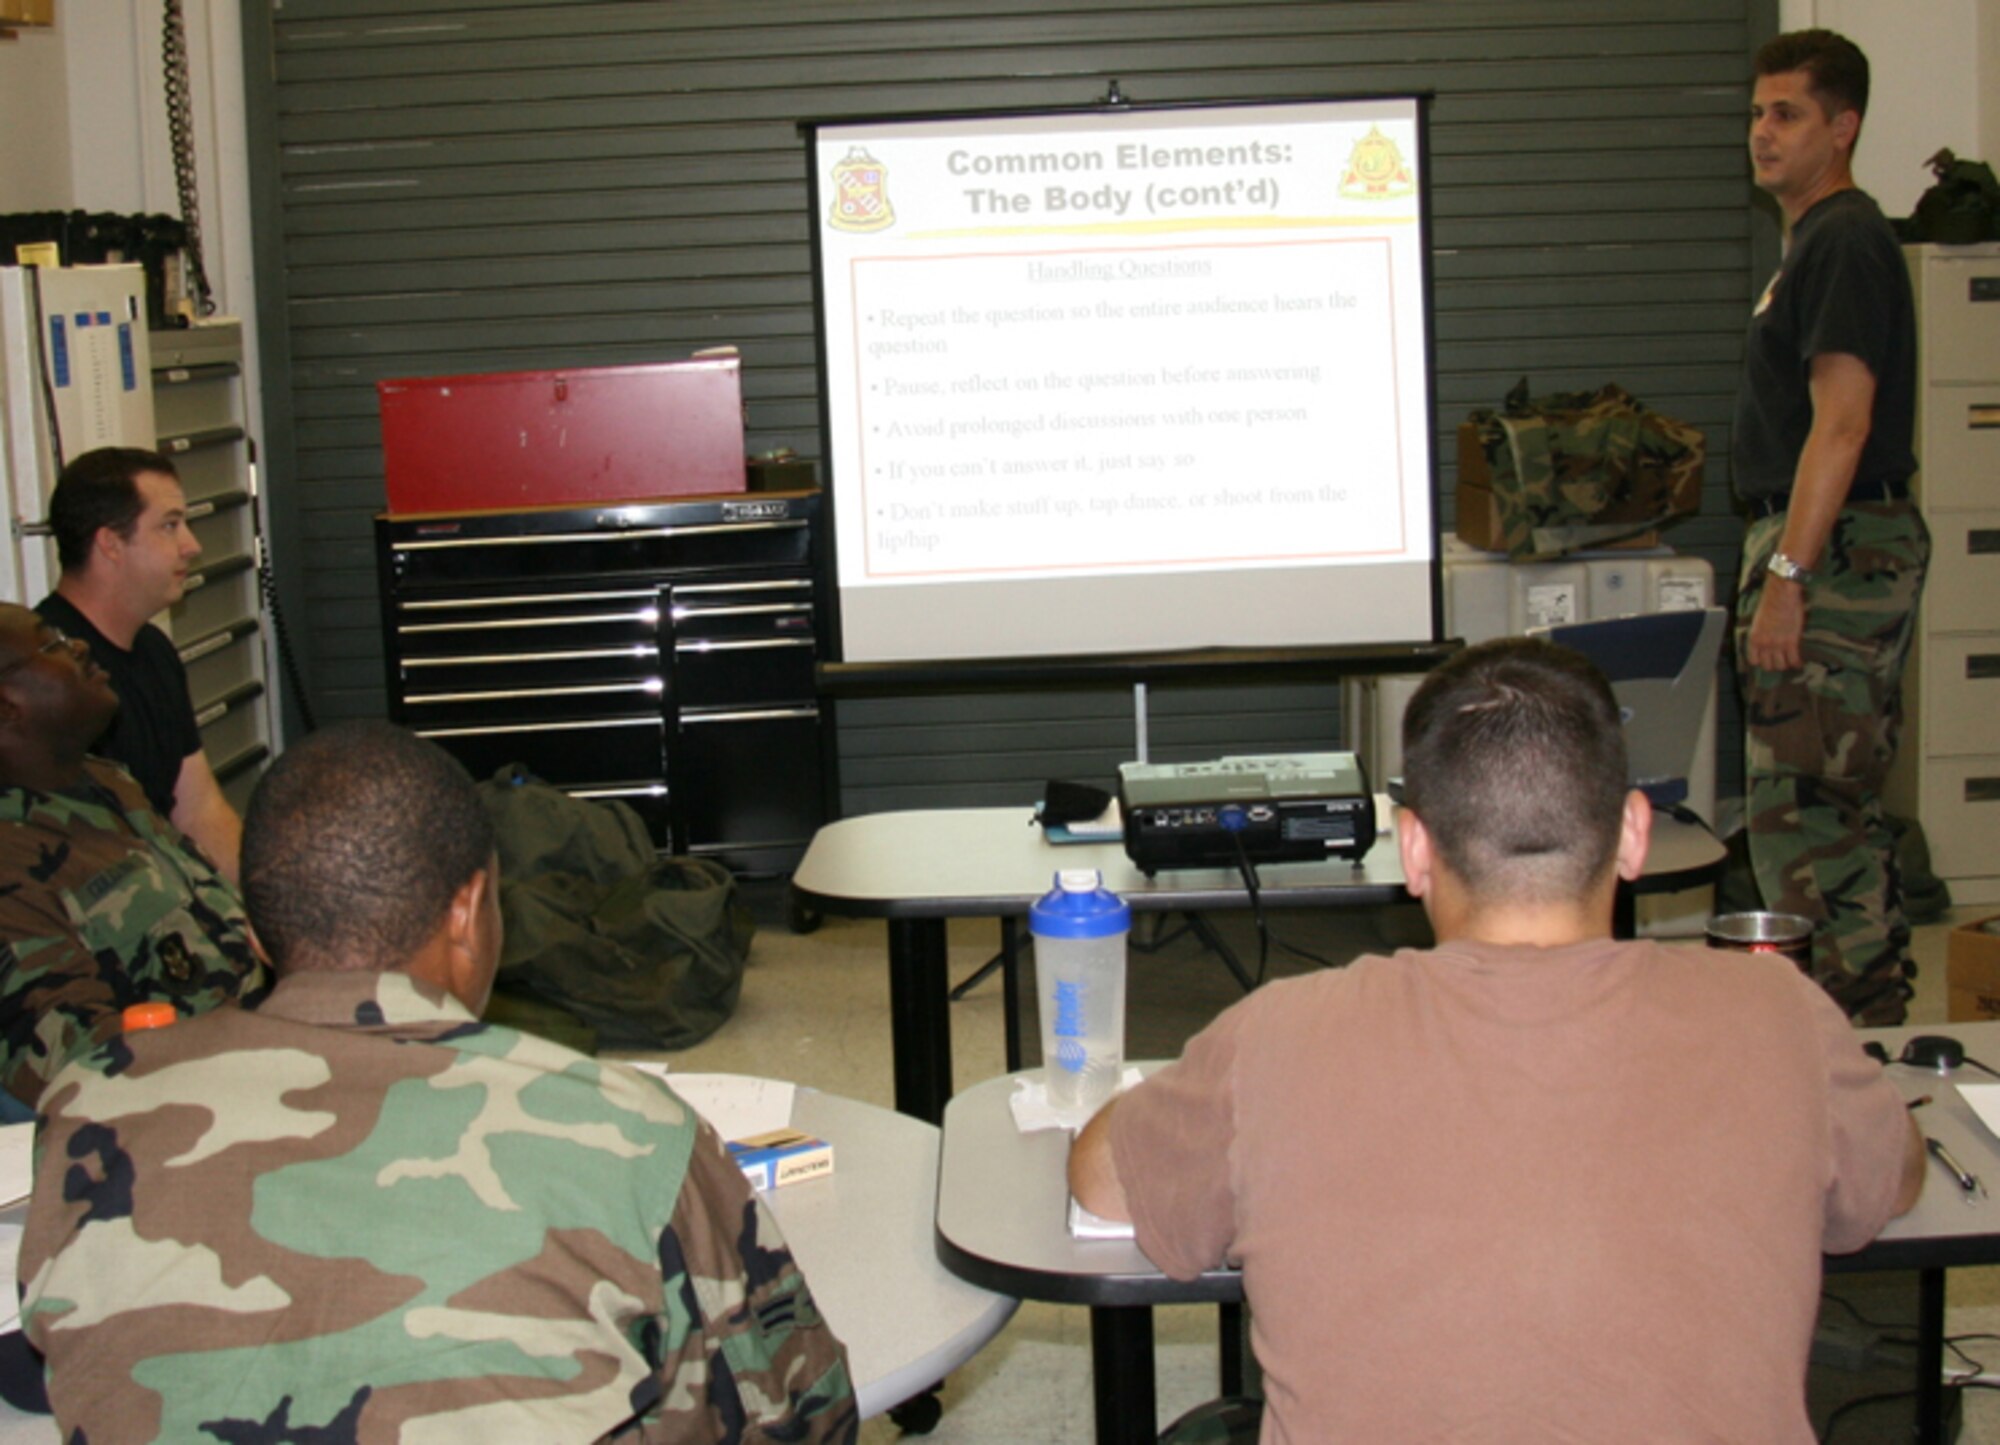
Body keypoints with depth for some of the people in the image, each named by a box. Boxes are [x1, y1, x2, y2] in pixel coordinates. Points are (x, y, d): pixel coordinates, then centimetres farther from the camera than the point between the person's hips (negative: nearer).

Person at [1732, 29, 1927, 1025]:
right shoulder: (1815, 242, 19)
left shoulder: (1844, 242, -13)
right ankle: (1877, 1013, 25)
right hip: (1842, 548, 11)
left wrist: (1787, 579, -25)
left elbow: (1841, 425, -22)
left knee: (1801, 809, -10)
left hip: (1835, 549, -11)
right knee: (1845, 808, 16)